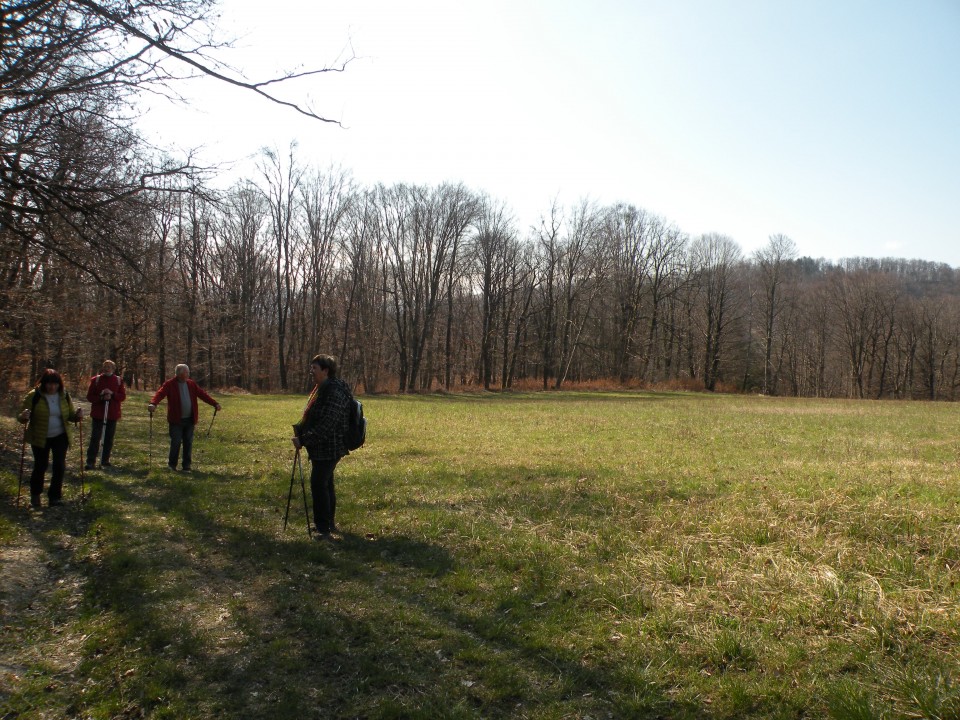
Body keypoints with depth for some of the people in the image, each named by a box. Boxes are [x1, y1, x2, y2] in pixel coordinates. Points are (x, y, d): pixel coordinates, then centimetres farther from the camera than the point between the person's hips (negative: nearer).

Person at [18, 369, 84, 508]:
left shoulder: (64, 395, -2)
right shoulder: (34, 396, -11)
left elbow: (70, 415, 5)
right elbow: (22, 416, -9)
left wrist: (77, 415, -18)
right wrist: (24, 417, -33)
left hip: (60, 437, 2)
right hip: (40, 438, -2)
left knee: (59, 466, -4)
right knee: (41, 466, 4)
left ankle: (55, 496, 9)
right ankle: (35, 494, 30)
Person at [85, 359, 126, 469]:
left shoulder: (118, 380, 5)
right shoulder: (96, 380, 0)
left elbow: (123, 396, 3)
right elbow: (89, 397, 0)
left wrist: (112, 394, -15)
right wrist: (101, 397, -16)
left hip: (112, 414, 2)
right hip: (98, 414, -2)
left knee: (109, 438, 7)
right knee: (95, 437, -6)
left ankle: (105, 460, 17)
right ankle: (90, 461, -2)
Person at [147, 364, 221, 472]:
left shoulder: (191, 384, 10)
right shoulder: (170, 384, -7)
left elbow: (202, 394, 9)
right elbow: (160, 393, -20)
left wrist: (215, 403, 1)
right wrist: (153, 404, -40)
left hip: (189, 419, 4)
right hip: (176, 419, -4)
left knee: (188, 443, 7)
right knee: (176, 442, -2)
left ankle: (187, 466, 15)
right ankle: (172, 464, 18)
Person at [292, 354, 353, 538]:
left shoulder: (335, 393, -23)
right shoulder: (321, 389, 11)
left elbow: (326, 426, -28)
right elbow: (310, 417, 20)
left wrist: (303, 440, -25)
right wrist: (299, 430, 6)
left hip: (329, 448, -11)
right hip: (321, 448, 11)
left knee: (318, 485, -8)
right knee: (325, 484, 18)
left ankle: (324, 528, -1)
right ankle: (329, 523, 31)